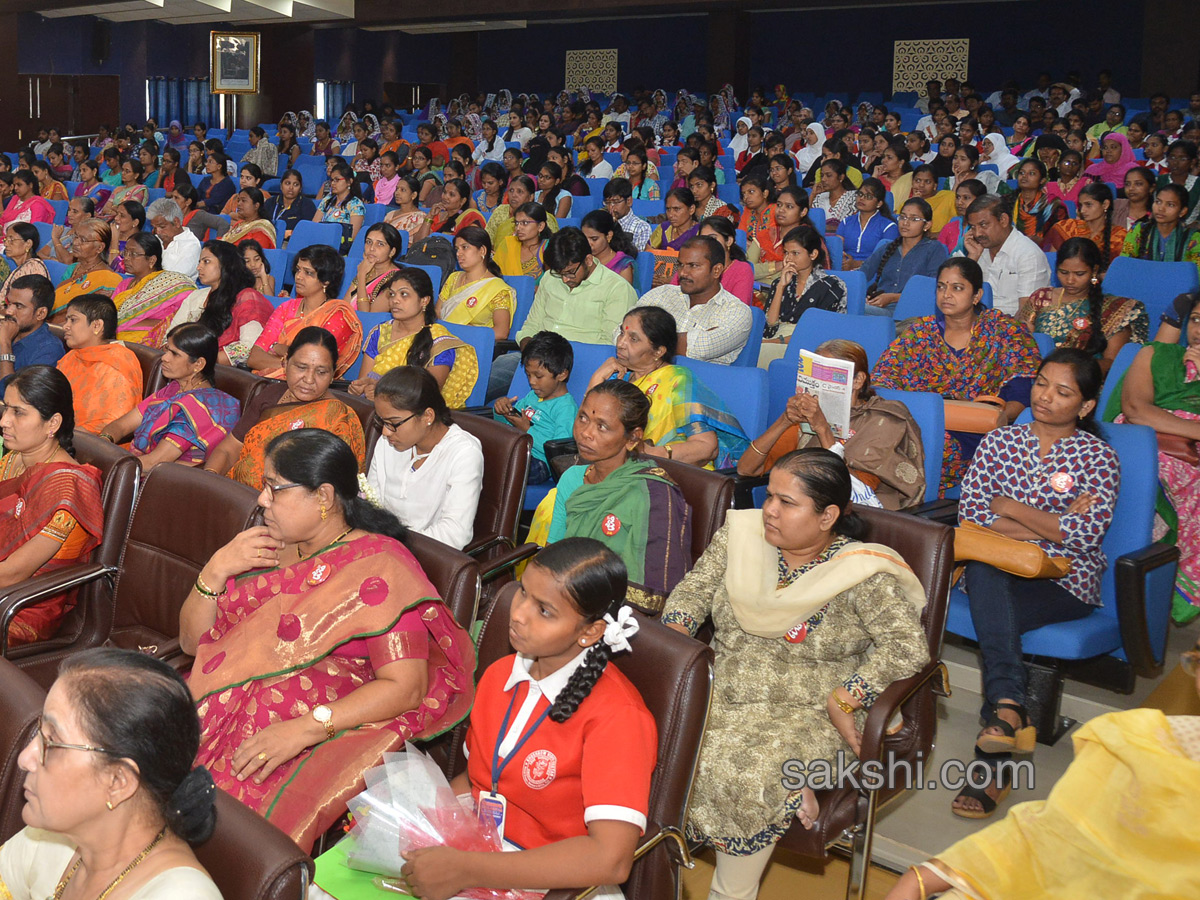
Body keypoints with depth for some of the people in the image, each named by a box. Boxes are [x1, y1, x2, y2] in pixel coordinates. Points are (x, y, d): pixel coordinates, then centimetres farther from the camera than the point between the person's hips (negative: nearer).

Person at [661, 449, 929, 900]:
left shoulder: (863, 573, -10)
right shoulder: (741, 533, 5)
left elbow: (908, 645, -17)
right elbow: (693, 591, 12)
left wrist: (843, 701, -21)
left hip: (808, 712, -5)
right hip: (723, 692, 5)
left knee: (743, 774, -30)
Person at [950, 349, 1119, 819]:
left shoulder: (1099, 457, 5)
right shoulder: (999, 441, 13)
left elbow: (1085, 536, -10)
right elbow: (970, 515, 1)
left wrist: (1011, 508, -5)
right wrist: (1052, 526, -6)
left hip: (1066, 582, -2)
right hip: (998, 572, 3)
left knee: (992, 620, -32)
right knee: (981, 565, -35)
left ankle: (990, 766, -34)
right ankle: (1010, 708, -44)